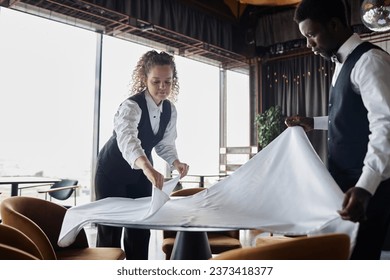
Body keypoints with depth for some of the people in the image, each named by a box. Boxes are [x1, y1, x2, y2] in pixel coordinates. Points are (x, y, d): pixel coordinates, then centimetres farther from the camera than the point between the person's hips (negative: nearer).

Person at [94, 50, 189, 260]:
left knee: (140, 227, 10)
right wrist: (148, 168, -69)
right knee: (110, 229, 1)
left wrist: (176, 162, -19)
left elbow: (165, 144, 2)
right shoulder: (131, 106, -30)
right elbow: (127, 139, -51)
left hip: (140, 172, 6)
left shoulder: (170, 110, -8)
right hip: (113, 170, -6)